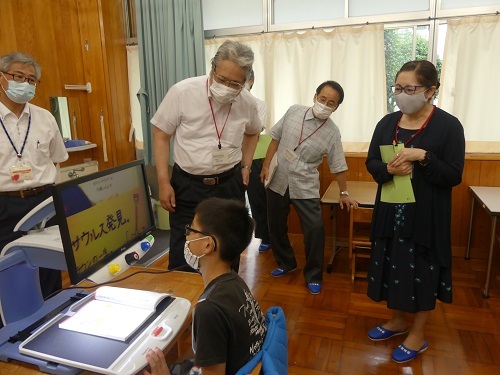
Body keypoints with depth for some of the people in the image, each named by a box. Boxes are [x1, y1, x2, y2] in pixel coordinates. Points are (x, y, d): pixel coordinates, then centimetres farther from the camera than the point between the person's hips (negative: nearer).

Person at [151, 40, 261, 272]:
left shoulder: (247, 102, -4)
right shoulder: (182, 91, -14)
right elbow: (161, 135, -6)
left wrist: (246, 166, 9)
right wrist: (163, 182, -9)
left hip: (230, 185, 3)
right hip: (187, 185, -2)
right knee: (182, 256, 5)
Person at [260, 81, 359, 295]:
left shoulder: (332, 133, -7)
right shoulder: (294, 111, -3)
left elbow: (338, 166, 1)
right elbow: (276, 138, 6)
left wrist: (343, 193, 5)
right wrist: (266, 165, 2)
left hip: (305, 187, -2)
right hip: (278, 181, 3)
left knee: (315, 230, -9)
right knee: (276, 227, 13)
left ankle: (313, 276, 12)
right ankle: (286, 263, 37)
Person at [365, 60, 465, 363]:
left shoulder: (449, 126, -10)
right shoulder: (388, 122, 4)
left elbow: (454, 176, -12)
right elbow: (371, 163, 4)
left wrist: (422, 157, -25)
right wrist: (389, 169, -16)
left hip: (426, 216, -4)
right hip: (391, 213, 5)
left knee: (422, 272, 8)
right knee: (394, 267, 15)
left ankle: (418, 335, 29)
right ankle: (398, 320, 38)